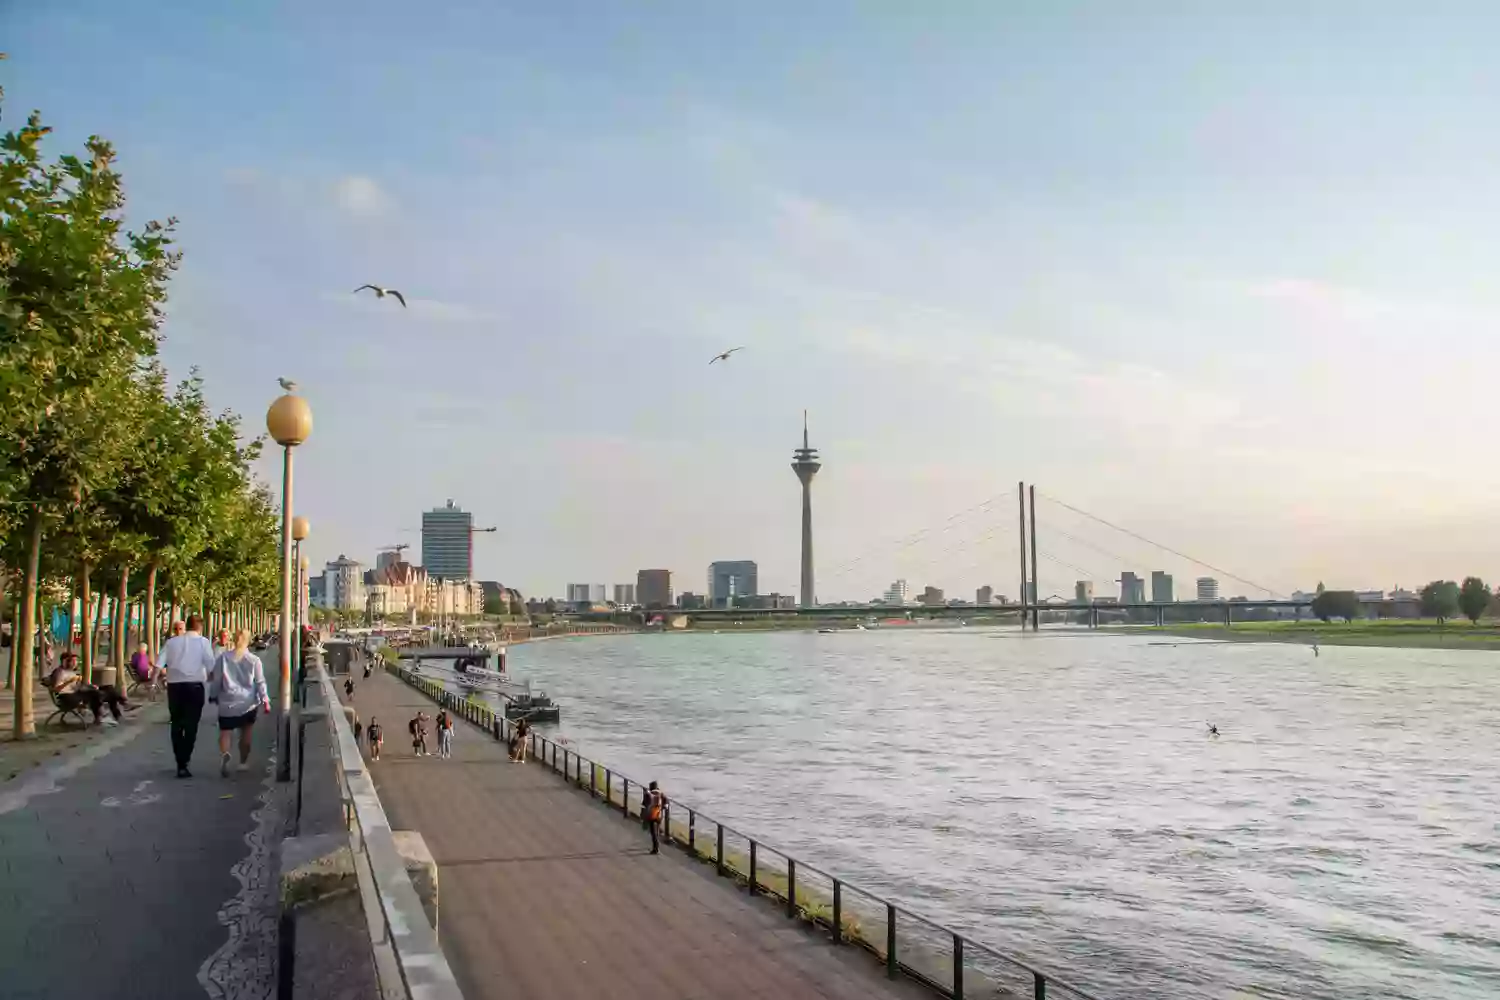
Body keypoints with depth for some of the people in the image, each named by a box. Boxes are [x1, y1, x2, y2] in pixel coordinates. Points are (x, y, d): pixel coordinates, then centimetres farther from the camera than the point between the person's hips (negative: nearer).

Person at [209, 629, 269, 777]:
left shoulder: (222, 657, -3)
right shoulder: (254, 660, -4)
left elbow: (216, 679, 2)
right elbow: (260, 682, -3)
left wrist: (213, 695, 15)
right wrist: (265, 700, 2)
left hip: (227, 702, -1)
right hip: (248, 702, 1)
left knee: (225, 731, 4)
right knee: (246, 734, 16)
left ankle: (224, 754, -24)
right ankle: (243, 762, 22)